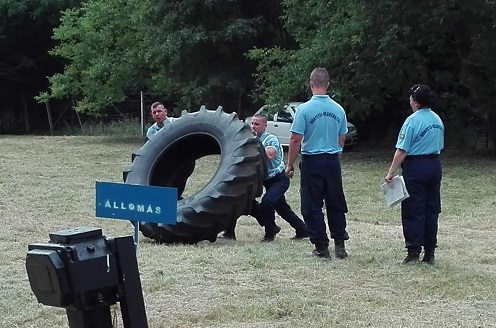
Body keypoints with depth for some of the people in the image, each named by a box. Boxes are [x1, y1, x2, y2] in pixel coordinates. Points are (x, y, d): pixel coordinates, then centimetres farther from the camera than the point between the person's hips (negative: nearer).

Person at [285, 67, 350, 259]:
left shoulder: (304, 109, -12)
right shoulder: (339, 110, 2)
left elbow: (295, 140, -13)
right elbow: (342, 139, 11)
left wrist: (290, 165, -4)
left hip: (312, 161, -4)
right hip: (333, 161, 4)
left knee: (313, 206, 4)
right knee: (335, 204, 13)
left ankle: (321, 247, 4)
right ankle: (340, 245, 15)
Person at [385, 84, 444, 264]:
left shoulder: (412, 121, -14)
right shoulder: (437, 120, 9)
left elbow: (402, 150, -16)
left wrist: (391, 172, -12)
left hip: (415, 167, -7)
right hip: (435, 165, 7)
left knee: (413, 211, -1)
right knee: (431, 210, 10)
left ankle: (414, 251, -2)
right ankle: (429, 252, 13)